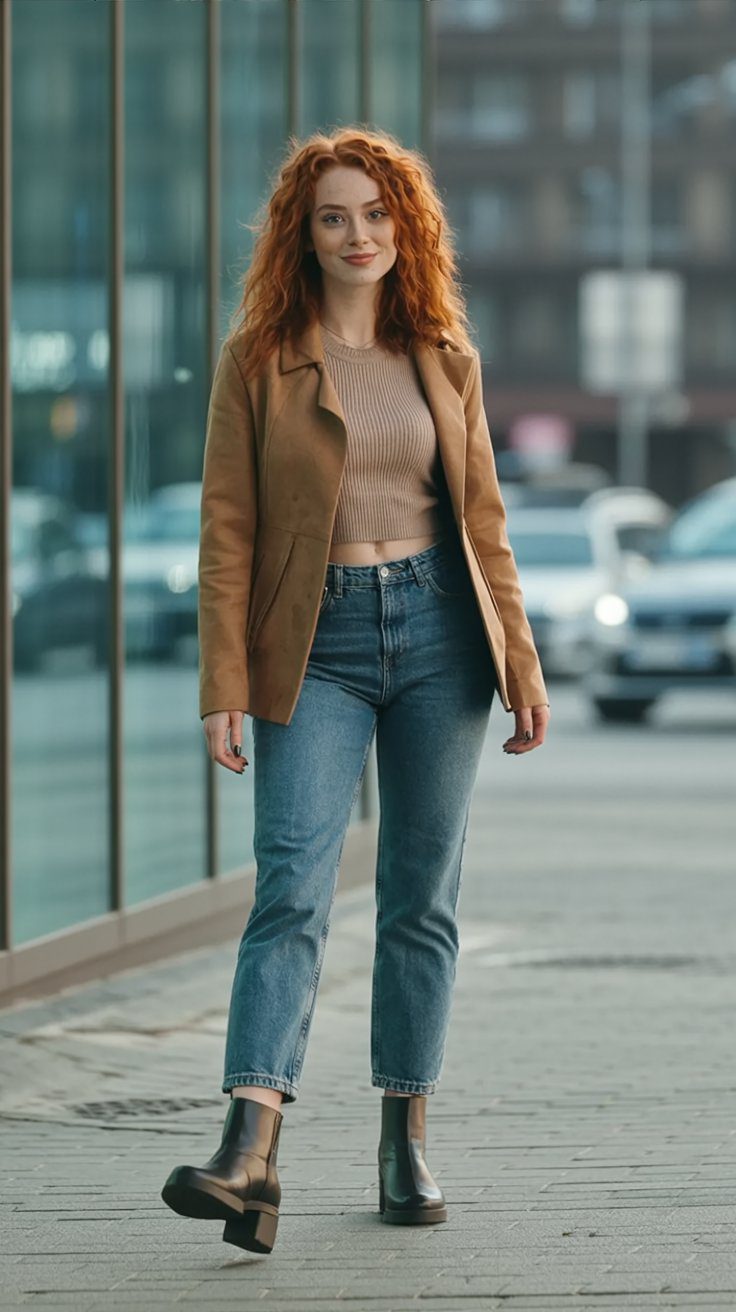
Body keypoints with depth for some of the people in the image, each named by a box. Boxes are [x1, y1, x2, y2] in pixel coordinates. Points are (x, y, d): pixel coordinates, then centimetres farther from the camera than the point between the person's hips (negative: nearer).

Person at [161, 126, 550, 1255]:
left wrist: (521, 665, 9)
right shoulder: (258, 360, 1)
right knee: (292, 886, -15)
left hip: (437, 627, 3)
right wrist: (224, 688, -8)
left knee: (423, 895, 6)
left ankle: (406, 1141, 14)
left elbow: (484, 519, 13)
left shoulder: (445, 359, 9)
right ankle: (250, 1156, -25)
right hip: (318, 644, -3)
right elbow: (228, 529, -1)